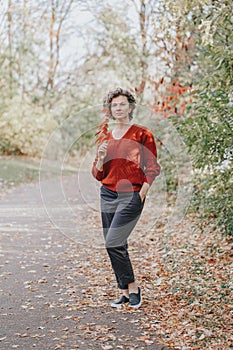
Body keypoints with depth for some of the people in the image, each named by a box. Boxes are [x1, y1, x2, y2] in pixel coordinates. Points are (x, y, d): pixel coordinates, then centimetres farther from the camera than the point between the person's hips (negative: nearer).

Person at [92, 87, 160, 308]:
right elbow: (98, 174, 11)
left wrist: (141, 195, -10)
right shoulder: (106, 137, 10)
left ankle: (132, 287, 6)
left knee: (113, 243, -14)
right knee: (118, 246, 8)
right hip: (108, 195, 6)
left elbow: (153, 169, -2)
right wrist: (101, 157, -7)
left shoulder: (142, 134, -3)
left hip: (131, 196, -5)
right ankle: (125, 293, 21)